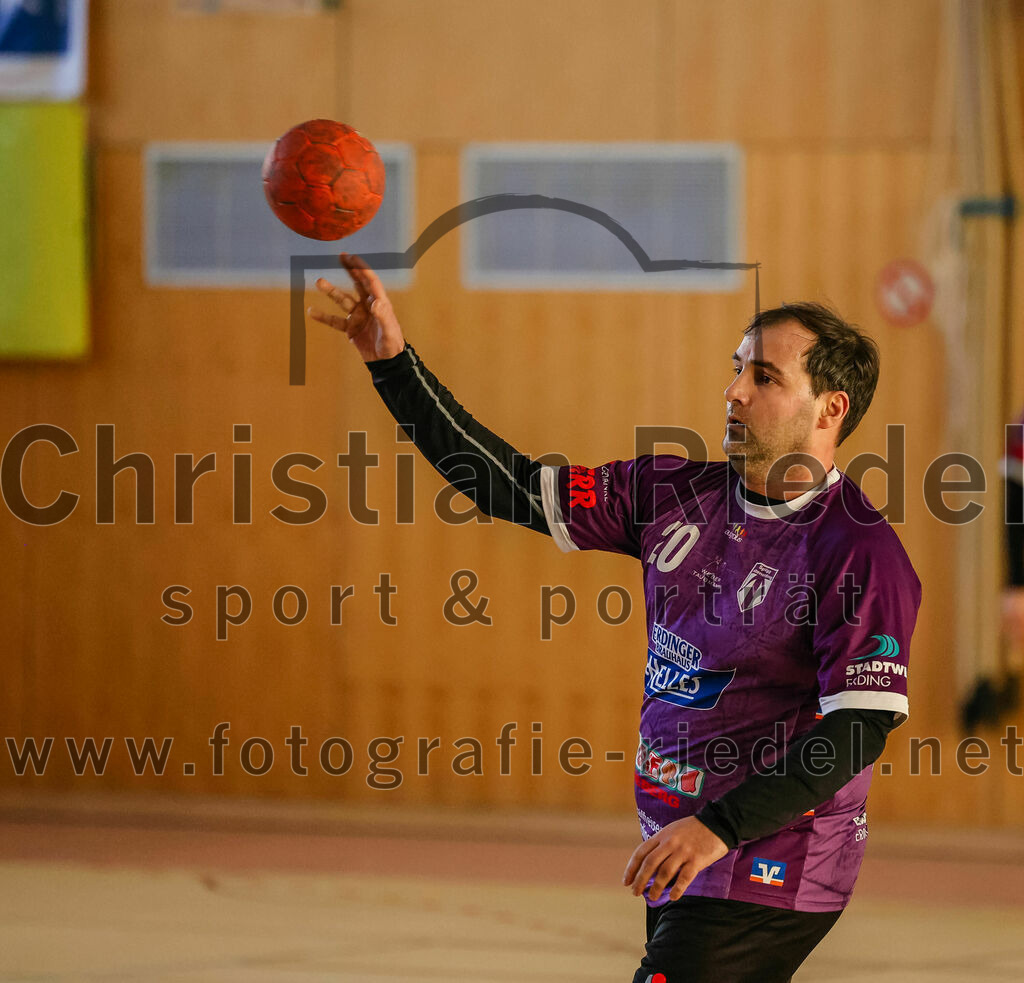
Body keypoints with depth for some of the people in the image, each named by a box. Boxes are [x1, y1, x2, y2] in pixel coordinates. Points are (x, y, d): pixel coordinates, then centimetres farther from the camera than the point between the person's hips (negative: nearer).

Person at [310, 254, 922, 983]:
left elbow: (861, 729, -21)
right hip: (683, 857, 8)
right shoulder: (680, 493, 6)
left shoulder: (860, 552, -15)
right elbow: (515, 489, 7)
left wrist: (720, 828, -29)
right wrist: (394, 363, 1)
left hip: (766, 882, -8)